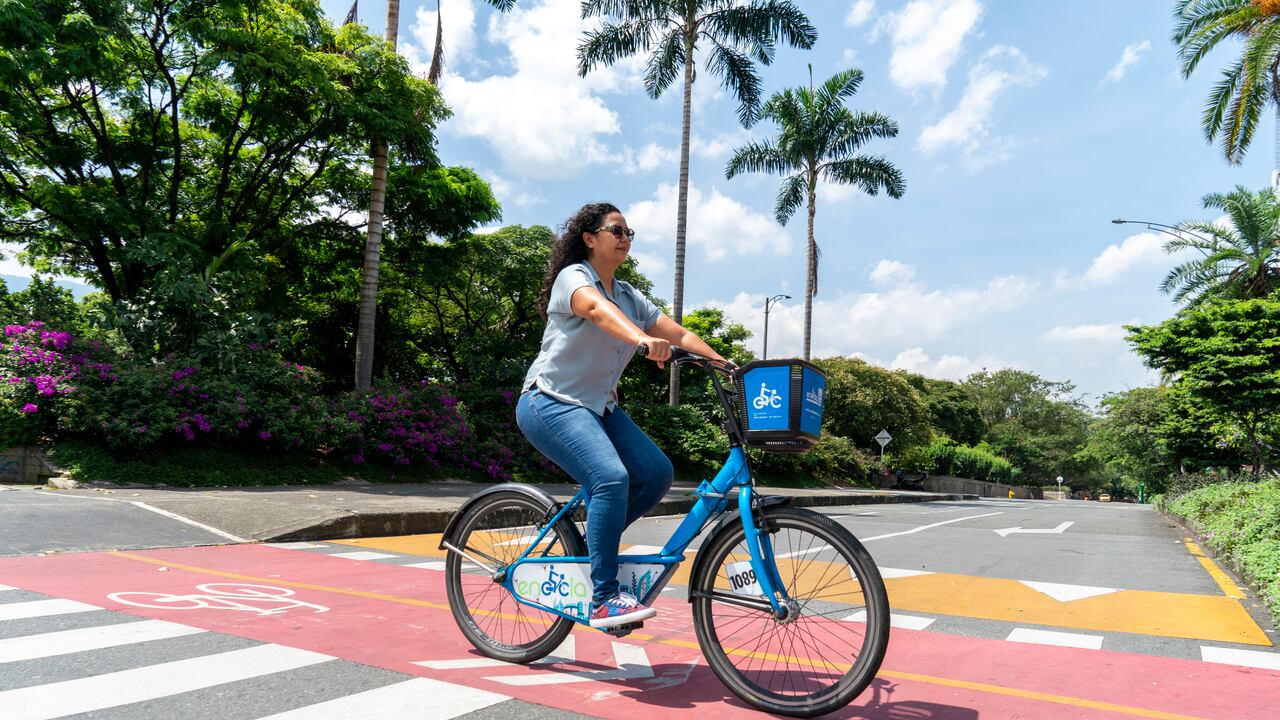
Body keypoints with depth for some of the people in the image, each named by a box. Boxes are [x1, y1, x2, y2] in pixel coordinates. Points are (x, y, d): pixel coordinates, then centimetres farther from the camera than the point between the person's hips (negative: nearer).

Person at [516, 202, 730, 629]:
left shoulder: (630, 296, 14)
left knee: (656, 473, -9)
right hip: (551, 403, -8)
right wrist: (643, 339, -49)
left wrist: (726, 365, -7)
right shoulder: (573, 276, -8)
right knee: (612, 478, -27)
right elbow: (597, 309, -31)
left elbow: (680, 334, 7)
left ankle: (590, 544, 11)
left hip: (598, 407, 8)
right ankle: (604, 600, -18)